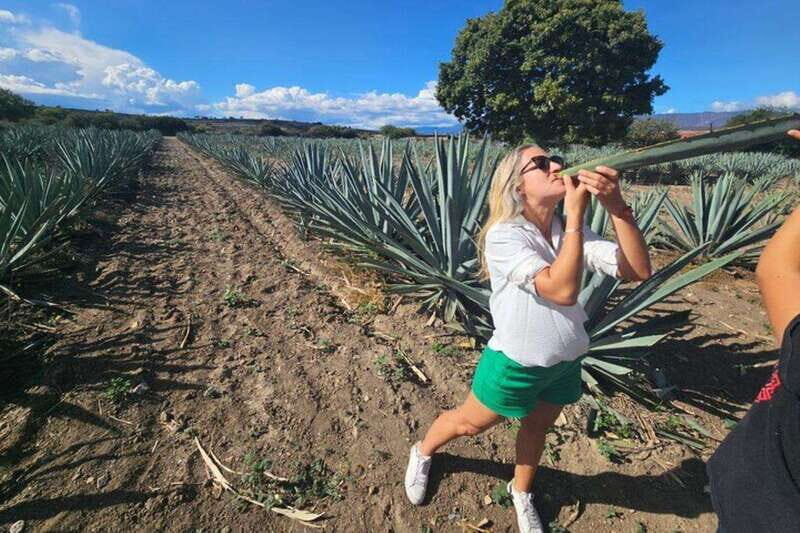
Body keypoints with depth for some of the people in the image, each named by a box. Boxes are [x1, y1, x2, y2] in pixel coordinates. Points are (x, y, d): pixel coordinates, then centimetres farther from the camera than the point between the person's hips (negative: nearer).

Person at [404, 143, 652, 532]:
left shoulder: (572, 230, -6)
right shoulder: (504, 235, -24)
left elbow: (639, 271, -15)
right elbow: (562, 290, -35)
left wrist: (617, 207, -27)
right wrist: (575, 214, -32)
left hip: (565, 362, 6)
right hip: (515, 363, -5)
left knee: (536, 429, 26)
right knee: (468, 423, 16)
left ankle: (521, 493, 56)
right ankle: (422, 454, 48)